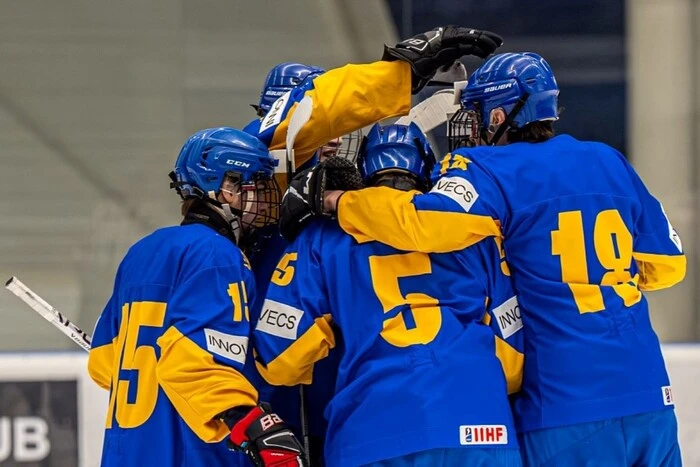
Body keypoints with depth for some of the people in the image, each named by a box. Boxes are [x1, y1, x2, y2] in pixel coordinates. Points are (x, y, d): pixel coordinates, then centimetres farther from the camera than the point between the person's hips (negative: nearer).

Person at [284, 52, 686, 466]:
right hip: (650, 401, 5)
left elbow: (421, 223, -23)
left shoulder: (491, 174, -6)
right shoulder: (611, 164, 11)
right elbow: (666, 264, 16)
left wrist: (335, 202, -10)